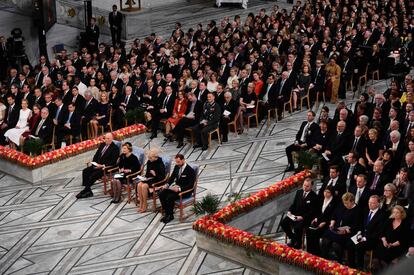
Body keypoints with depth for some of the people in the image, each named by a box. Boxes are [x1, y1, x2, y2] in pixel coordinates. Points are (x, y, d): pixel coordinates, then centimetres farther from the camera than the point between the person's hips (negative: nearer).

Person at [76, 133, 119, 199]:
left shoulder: (115, 148, -8)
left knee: (94, 175, -28)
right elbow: (96, 155, 21)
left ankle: (85, 190, -15)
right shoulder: (102, 145, 15)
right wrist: (94, 162, 2)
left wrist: (103, 165, -20)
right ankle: (88, 191, -12)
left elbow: (113, 162, -14)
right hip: (97, 165, 8)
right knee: (85, 171, -12)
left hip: (106, 167, -8)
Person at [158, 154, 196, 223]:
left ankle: (170, 215, -9)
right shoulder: (176, 167, 4)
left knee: (170, 197, -29)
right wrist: (167, 184, -3)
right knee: (161, 194, -14)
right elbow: (172, 177, 16)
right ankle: (167, 213, -3)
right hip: (175, 187, 7)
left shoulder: (190, 170, -17)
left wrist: (179, 189, -29)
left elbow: (190, 185, -20)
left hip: (184, 191, -7)